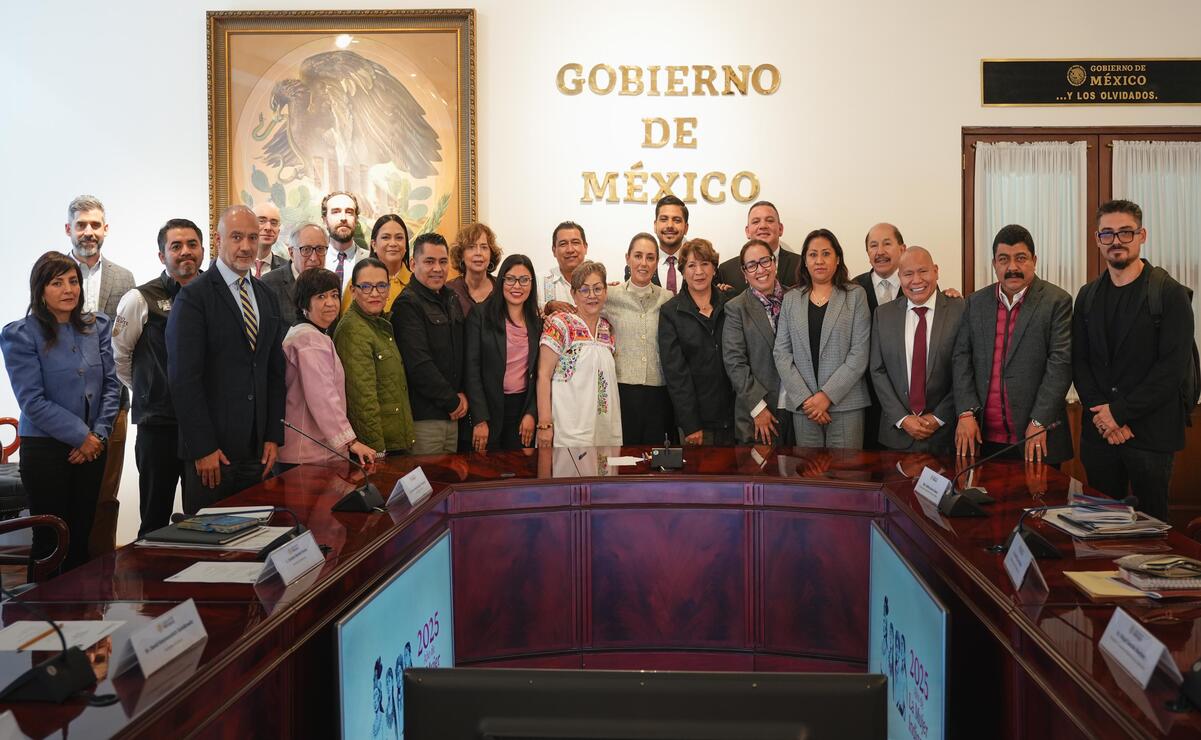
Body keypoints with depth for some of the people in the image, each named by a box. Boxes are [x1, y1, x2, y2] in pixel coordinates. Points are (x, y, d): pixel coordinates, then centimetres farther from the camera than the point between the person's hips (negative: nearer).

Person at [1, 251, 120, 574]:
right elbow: (33, 401, -11)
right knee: (50, 540, 2)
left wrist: (99, 434, -6)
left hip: (92, 447, 4)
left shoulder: (97, 326, 7)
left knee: (81, 538, 10)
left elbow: (111, 385, 6)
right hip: (46, 449, -4)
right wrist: (81, 436, -13)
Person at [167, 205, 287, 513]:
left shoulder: (267, 297, 13)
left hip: (257, 449, 5)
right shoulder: (193, 297, -7)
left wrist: (274, 436, 7)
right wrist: (203, 448, -15)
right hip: (210, 451, -5)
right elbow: (184, 378, -12)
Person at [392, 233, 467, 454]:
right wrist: (452, 401, -10)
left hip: (452, 415, 7)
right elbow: (419, 365, -17)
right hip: (423, 417, -7)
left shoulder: (452, 300, 16)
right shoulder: (408, 305, -10)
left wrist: (462, 394, 3)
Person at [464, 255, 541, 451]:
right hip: (488, 406, -3)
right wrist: (480, 420, -14)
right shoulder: (480, 314, -5)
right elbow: (472, 369, -9)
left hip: (524, 406, 4)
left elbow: (538, 374, 10)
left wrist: (531, 413, -1)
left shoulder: (536, 322, 8)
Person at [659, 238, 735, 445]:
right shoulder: (670, 312, -1)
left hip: (731, 414, 2)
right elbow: (674, 370, -5)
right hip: (696, 418, -2)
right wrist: (690, 424, -11)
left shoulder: (729, 306, 6)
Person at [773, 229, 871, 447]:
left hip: (845, 403, -2)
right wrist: (804, 398, -8)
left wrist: (828, 395, -12)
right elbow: (781, 353, 4)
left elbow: (859, 353, -5)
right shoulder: (791, 299, 10)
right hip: (802, 405, 2)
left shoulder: (855, 295, 3)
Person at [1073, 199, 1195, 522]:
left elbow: (1174, 367, -12)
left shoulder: (1170, 294, -5)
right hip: (1098, 431, 4)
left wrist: (1120, 411, -14)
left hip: (1151, 433, -4)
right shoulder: (1087, 296, 10)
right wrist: (1102, 414, -7)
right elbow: (1079, 362, 7)